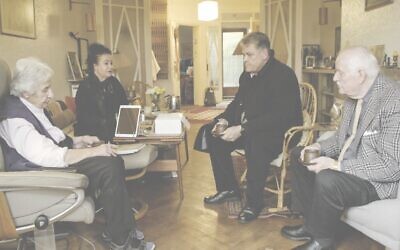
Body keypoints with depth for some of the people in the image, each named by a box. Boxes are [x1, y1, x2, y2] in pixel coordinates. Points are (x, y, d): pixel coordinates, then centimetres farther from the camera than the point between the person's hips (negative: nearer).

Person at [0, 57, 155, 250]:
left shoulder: (32, 106, 8)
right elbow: (48, 156, -30)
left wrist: (78, 140, 5)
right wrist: (93, 151, -27)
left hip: (53, 160, 10)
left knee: (114, 162, -5)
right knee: (109, 169, -23)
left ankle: (120, 230, 0)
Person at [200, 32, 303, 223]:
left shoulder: (283, 75, -18)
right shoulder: (247, 75, 10)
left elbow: (278, 117, -27)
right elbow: (237, 103, 19)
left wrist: (242, 130, -31)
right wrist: (224, 120, -4)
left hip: (280, 131, -9)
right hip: (248, 129, 9)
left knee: (255, 143, -39)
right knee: (213, 133, -1)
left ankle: (254, 202, -17)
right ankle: (228, 188, 10)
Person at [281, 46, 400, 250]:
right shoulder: (354, 95, 2)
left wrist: (338, 166, -28)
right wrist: (319, 147, -4)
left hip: (378, 179, -9)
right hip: (349, 164, 10)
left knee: (327, 179, -33)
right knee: (298, 156, 10)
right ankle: (312, 223, 13)